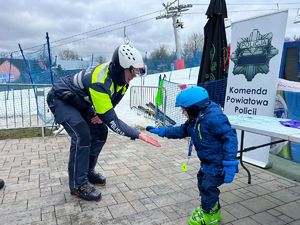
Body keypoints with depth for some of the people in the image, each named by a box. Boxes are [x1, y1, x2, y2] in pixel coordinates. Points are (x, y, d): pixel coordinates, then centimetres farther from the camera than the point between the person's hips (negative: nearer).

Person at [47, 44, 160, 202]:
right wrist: (138, 135, -33)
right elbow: (112, 121, -35)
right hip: (60, 99, -8)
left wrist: (100, 114, -16)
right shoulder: (100, 82, -37)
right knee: (82, 134, -24)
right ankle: (78, 184, -8)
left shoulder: (120, 77, -12)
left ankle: (87, 171, 18)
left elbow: (108, 106, 4)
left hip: (79, 101, 8)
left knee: (100, 132, 1)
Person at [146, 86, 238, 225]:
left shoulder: (213, 117, -29)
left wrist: (230, 165, -34)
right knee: (202, 183, 20)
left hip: (218, 164, -10)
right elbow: (182, 131, 12)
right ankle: (213, 210, 42)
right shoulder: (195, 118, 2)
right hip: (208, 162, 10)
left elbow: (230, 138, -31)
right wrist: (162, 131, 3)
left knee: (207, 187, 1)